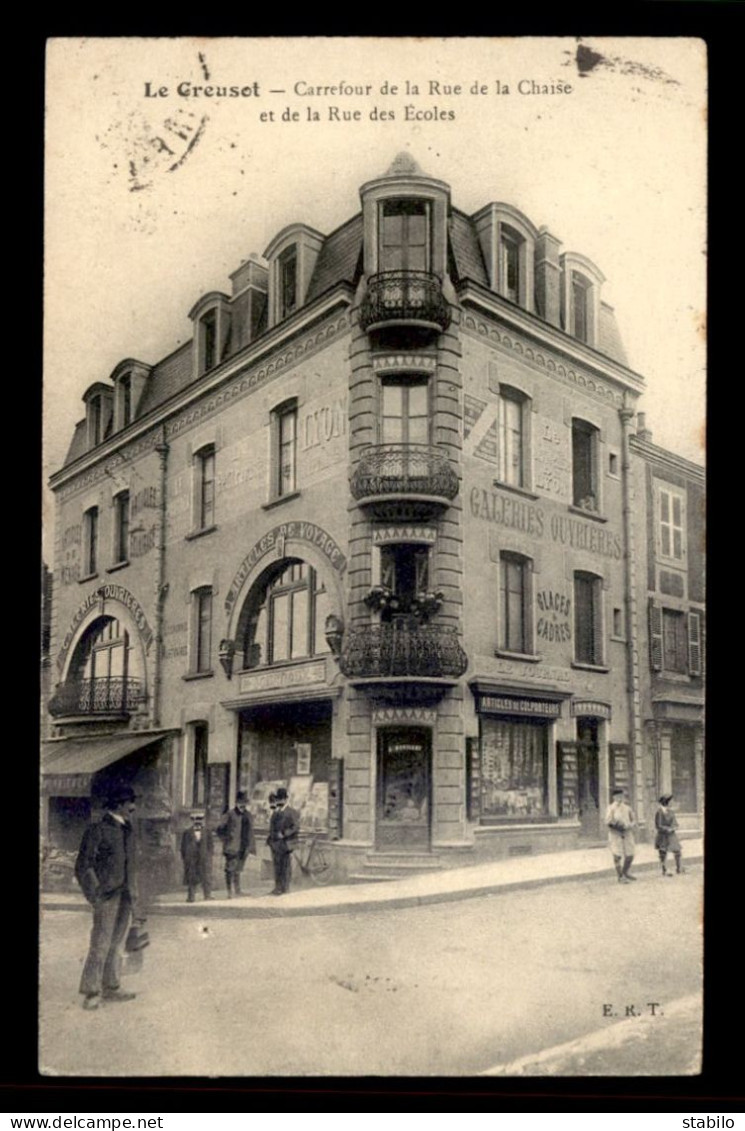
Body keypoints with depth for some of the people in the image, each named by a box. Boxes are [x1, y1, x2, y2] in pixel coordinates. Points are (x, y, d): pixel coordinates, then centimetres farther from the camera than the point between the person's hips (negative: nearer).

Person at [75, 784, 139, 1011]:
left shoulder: (127, 831, 14)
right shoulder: (97, 830, -7)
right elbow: (83, 866, -7)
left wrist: (133, 894, 14)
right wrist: (94, 896, -12)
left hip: (125, 897, 7)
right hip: (107, 897, -7)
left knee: (116, 945, 11)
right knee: (100, 945, -7)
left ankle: (110, 988, 17)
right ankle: (91, 994, -1)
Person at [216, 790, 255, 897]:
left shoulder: (247, 815, 8)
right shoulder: (230, 815, -9)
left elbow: (250, 832, 14)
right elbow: (219, 829, -4)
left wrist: (252, 848, 13)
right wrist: (226, 839, -8)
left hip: (243, 848, 5)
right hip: (232, 848, -5)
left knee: (238, 869, 13)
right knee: (230, 870, -2)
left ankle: (237, 890, 22)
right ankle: (229, 892, 3)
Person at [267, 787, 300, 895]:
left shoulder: (291, 813, -6)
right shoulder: (275, 813, 15)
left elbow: (296, 827, -14)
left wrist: (283, 834, -19)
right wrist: (270, 838, 14)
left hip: (285, 844, -7)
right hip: (275, 844, 7)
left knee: (285, 867, -4)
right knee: (277, 866, 10)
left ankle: (284, 888, 2)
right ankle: (278, 888, 18)